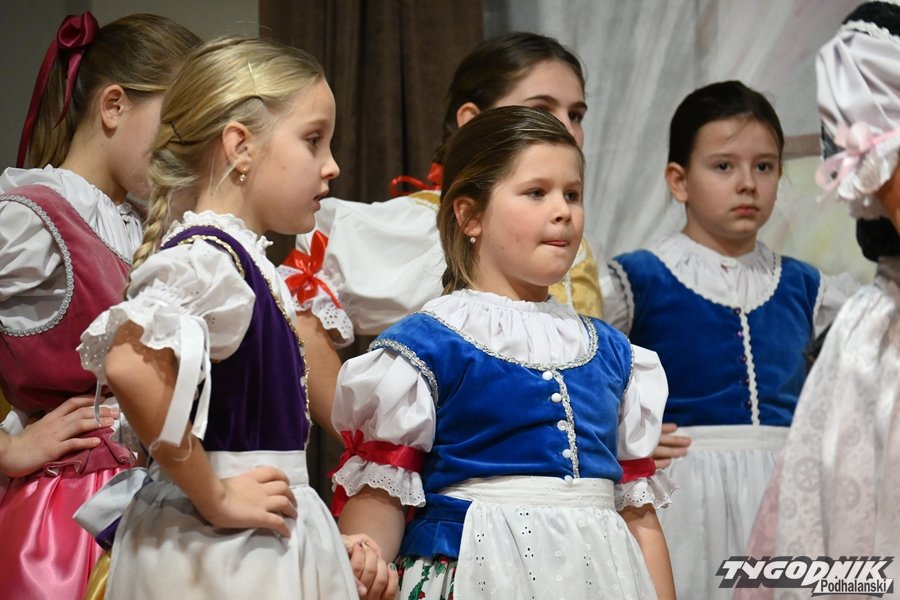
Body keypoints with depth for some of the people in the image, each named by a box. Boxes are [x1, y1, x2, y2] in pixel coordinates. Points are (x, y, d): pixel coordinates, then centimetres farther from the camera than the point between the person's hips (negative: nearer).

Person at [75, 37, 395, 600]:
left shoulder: (246, 262, 13)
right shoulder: (205, 259, -15)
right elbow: (130, 365, -34)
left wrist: (329, 544, 8)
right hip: (220, 551, -9)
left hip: (270, 542, 9)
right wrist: (214, 499, -23)